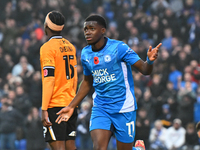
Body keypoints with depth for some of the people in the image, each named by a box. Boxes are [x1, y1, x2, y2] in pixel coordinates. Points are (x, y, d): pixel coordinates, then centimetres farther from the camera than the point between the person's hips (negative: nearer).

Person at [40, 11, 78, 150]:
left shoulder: (47, 48, -10)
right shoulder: (70, 47, 13)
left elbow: (49, 80, -16)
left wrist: (44, 109, -16)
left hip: (55, 105, -7)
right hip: (70, 104, 7)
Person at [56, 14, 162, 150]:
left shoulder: (118, 48, -13)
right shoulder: (86, 54, 4)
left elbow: (144, 70, -14)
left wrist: (150, 61, -37)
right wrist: (71, 107, 19)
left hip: (124, 108, -4)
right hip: (100, 108, 4)